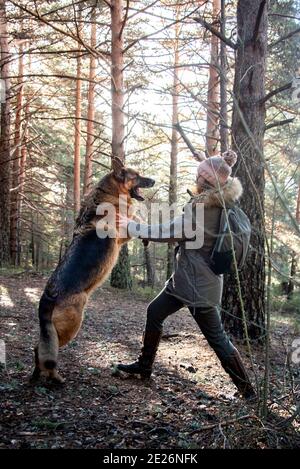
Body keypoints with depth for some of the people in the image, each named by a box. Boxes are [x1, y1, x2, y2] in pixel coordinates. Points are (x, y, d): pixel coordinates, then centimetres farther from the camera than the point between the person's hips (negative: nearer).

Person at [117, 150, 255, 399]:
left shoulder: (204, 212, -24)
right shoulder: (219, 207, 5)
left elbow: (166, 232, -18)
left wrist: (131, 225, -9)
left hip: (199, 285, -10)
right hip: (186, 279, 10)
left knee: (216, 337, 0)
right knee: (155, 312, 17)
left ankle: (248, 390, 12)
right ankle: (144, 365, 32)